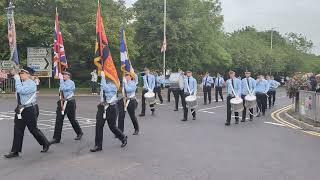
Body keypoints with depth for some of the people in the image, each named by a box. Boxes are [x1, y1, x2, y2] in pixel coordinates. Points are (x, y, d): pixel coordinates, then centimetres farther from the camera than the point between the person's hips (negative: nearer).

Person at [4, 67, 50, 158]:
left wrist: (17, 77, -22)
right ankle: (15, 151, 14)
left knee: (33, 129, 4)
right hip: (21, 109, 7)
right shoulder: (21, 82, 8)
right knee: (17, 130, 6)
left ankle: (46, 144, 26)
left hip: (30, 110, -7)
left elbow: (20, 90, -27)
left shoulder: (31, 84, -16)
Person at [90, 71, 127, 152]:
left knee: (112, 126, 5)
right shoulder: (105, 82, 7)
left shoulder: (113, 85, -15)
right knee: (99, 125, 0)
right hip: (102, 106, 6)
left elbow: (105, 88, -30)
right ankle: (98, 145, 8)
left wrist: (103, 77, -25)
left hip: (111, 107, -6)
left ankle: (123, 138, 31)